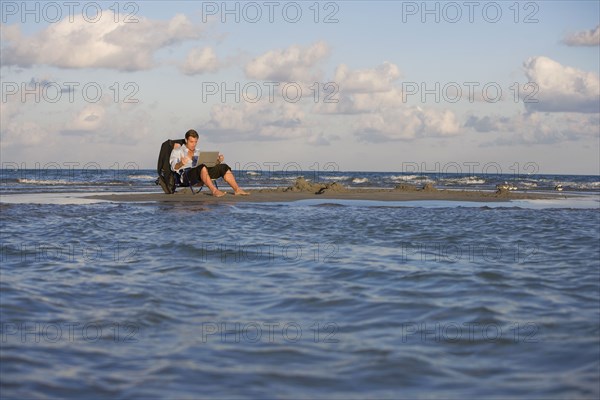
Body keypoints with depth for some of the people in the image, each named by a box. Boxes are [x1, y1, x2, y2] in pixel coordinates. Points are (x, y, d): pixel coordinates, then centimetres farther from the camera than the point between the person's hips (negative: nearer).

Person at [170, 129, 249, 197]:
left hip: (201, 173, 6)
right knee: (202, 167, -38)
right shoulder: (177, 151, 12)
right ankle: (214, 191, -49)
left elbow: (210, 164, 20)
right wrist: (181, 163, -29)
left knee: (223, 167, -12)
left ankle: (237, 189, -23)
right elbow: (174, 167, -5)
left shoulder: (198, 153, 29)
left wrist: (218, 161, -3)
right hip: (186, 176, -6)